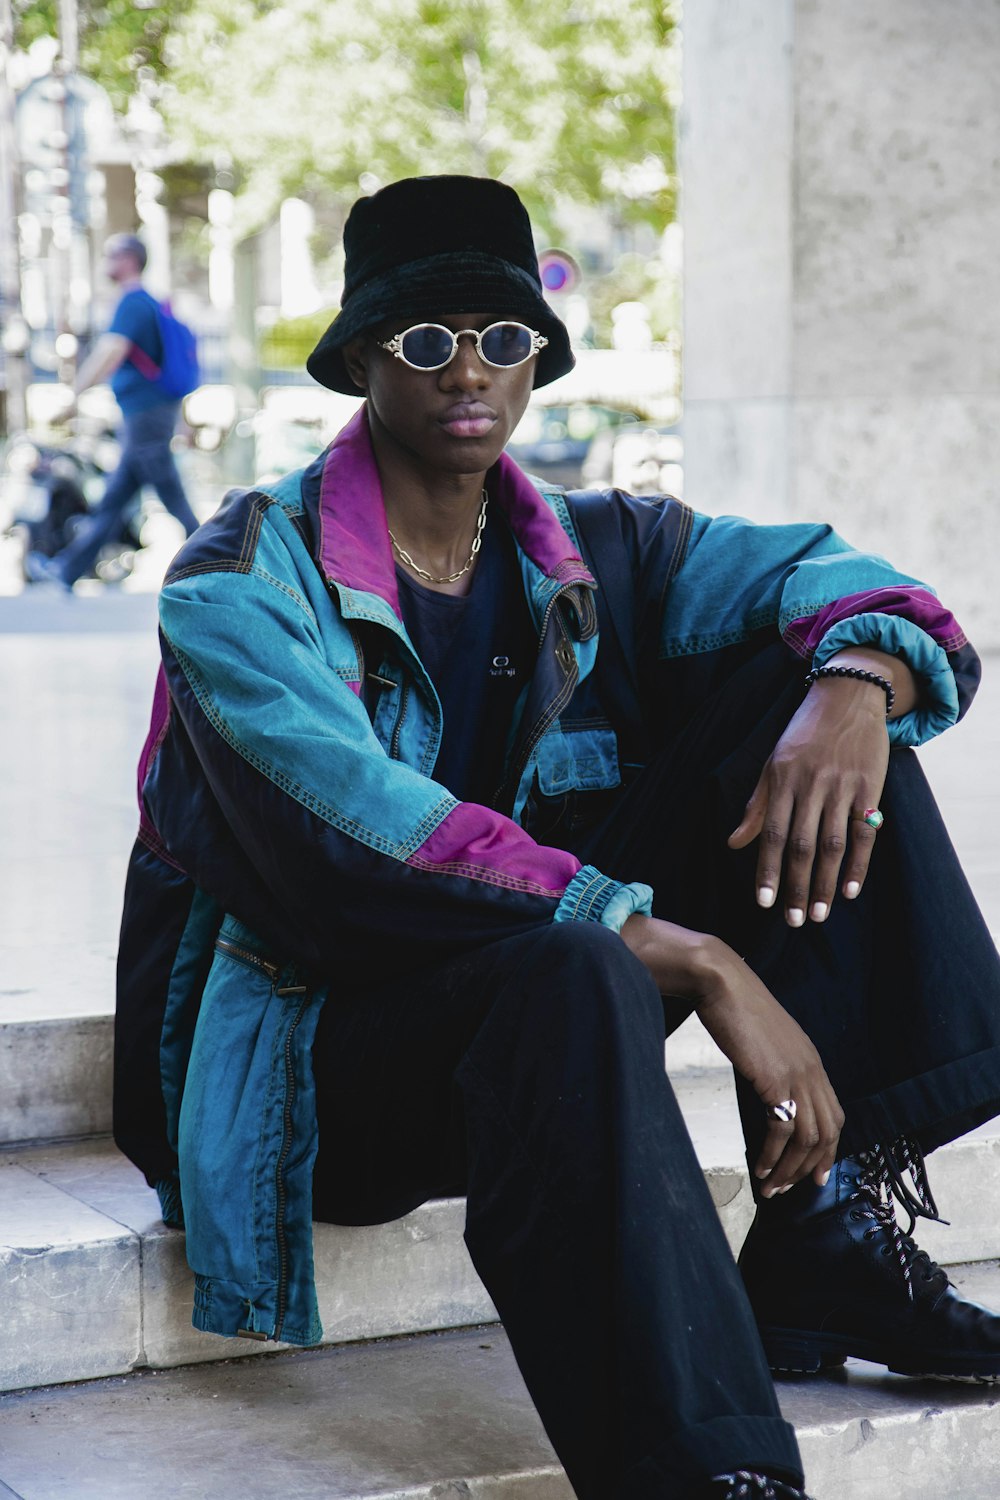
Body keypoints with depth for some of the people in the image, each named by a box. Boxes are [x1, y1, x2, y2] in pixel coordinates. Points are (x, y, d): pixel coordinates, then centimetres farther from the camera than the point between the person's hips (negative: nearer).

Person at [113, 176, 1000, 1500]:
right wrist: (699, 962, -32)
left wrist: (852, 692, -27)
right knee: (570, 974, -41)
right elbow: (360, 843, -26)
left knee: (797, 683, -10)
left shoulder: (590, 556, 6)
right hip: (312, 1054, -6)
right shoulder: (243, 581, -11)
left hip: (552, 988, 6)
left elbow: (838, 576, 0)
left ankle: (827, 1230, -18)